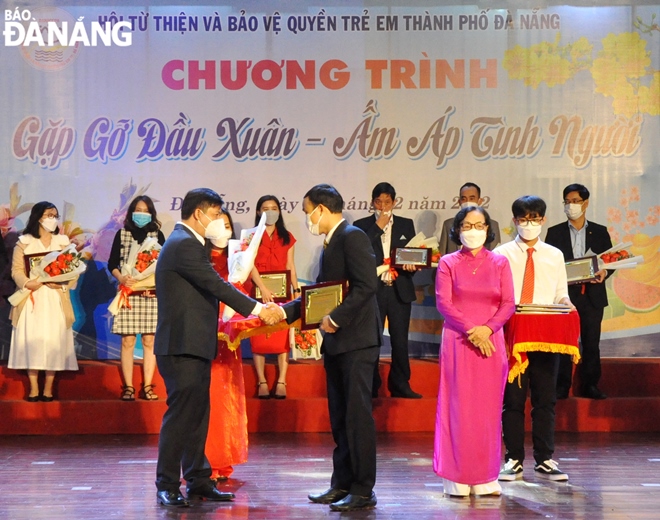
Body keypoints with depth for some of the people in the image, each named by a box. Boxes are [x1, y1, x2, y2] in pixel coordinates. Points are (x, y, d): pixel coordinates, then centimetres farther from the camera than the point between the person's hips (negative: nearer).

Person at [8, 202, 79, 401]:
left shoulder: (63, 242, 10)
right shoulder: (24, 242, 5)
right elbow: (16, 270, 0)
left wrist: (61, 283, -15)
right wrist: (27, 282, -20)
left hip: (56, 299, 1)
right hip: (32, 299, -1)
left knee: (53, 341, -3)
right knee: (31, 340, -5)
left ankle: (48, 388, 3)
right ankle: (33, 388, 1)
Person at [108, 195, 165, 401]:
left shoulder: (157, 235, 8)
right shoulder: (121, 234, 8)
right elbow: (112, 263, 6)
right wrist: (121, 278, -13)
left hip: (151, 294, 0)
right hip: (128, 293, 0)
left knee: (149, 340, -1)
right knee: (128, 340, -2)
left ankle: (147, 387, 3)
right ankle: (128, 387, 1)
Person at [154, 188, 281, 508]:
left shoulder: (185, 242, 19)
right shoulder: (184, 244, -15)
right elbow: (217, 286, -20)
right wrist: (258, 309, -17)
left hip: (194, 345, 11)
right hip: (183, 346, -11)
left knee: (197, 415, 12)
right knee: (180, 414, -7)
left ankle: (198, 481, 17)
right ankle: (167, 486, -1)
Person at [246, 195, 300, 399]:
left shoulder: (286, 238, 12)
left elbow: (290, 266, 10)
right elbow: (250, 264, -7)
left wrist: (296, 290, -2)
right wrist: (263, 288, -19)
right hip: (259, 292, -2)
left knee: (282, 337, -4)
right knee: (259, 338, -3)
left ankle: (281, 382, -4)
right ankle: (262, 382, 0)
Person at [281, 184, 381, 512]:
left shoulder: (353, 237, -11)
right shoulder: (331, 243, 18)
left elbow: (367, 286, -21)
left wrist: (335, 318, -21)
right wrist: (286, 310, 15)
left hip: (356, 340, -10)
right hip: (336, 343, 10)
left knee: (357, 416, -7)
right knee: (340, 417, 12)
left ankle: (363, 491, -2)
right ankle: (342, 484, 19)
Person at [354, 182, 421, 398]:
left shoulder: (406, 225, 12)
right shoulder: (362, 225, 5)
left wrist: (411, 265, -10)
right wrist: (378, 227, -10)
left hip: (400, 291, 2)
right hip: (373, 290, -2)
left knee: (400, 340, 2)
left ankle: (400, 386, 10)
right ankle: (371, 387, 5)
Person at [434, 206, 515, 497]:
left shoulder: (499, 263, 9)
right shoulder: (448, 263, 5)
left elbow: (508, 304, 3)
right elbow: (443, 303, -4)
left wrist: (487, 328, -14)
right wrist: (471, 330, -15)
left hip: (490, 341, 2)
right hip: (458, 342, -2)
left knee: (489, 408, 2)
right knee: (458, 406, -3)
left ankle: (485, 478, 7)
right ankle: (457, 478, 1)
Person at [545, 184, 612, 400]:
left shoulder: (600, 232, 10)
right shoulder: (555, 233, 7)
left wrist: (604, 273, -12)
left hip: (592, 295, 1)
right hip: (565, 294, -1)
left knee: (591, 342, 3)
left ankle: (590, 385, 10)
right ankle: (562, 386, 1)